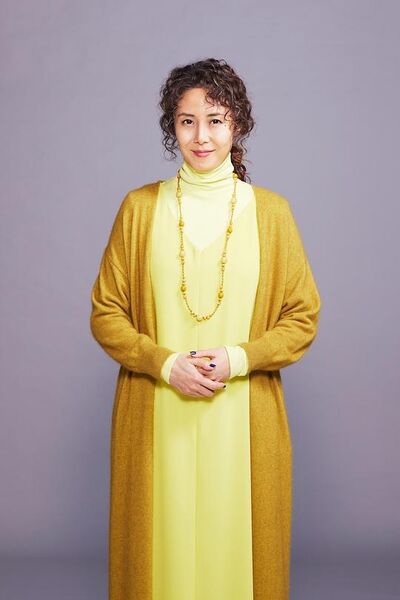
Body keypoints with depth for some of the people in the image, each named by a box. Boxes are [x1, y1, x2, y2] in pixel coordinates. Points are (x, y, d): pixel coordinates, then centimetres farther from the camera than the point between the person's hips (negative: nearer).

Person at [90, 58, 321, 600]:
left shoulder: (270, 211, 1)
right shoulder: (139, 208, 2)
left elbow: (303, 317, 3)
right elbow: (106, 312, 3)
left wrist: (238, 359, -13)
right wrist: (166, 363, -12)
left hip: (244, 419, 0)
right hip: (157, 419, 0)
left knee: (237, 543, 8)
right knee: (162, 543, 7)